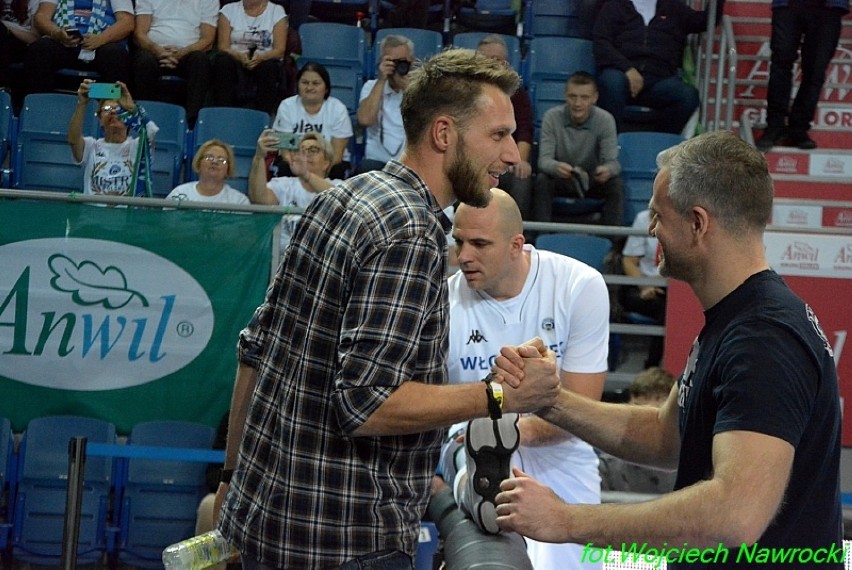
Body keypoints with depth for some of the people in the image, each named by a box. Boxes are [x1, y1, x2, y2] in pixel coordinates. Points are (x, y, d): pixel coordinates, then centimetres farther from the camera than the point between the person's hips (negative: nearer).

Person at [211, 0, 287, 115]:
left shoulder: (277, 11, 6)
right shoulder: (228, 10, 8)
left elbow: (279, 50, -2)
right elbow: (223, 47, 0)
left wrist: (261, 57, -24)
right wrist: (240, 56, -23)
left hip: (265, 62, -1)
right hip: (236, 62, 1)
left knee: (268, 66, -35)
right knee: (224, 61, -32)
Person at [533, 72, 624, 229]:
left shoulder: (605, 120, -14)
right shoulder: (552, 117, -15)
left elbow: (613, 161, -19)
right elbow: (544, 159, -21)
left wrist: (608, 170, -46)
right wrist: (556, 167, -47)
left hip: (592, 180, 1)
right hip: (560, 178, -1)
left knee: (616, 184, -28)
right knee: (542, 181, -31)